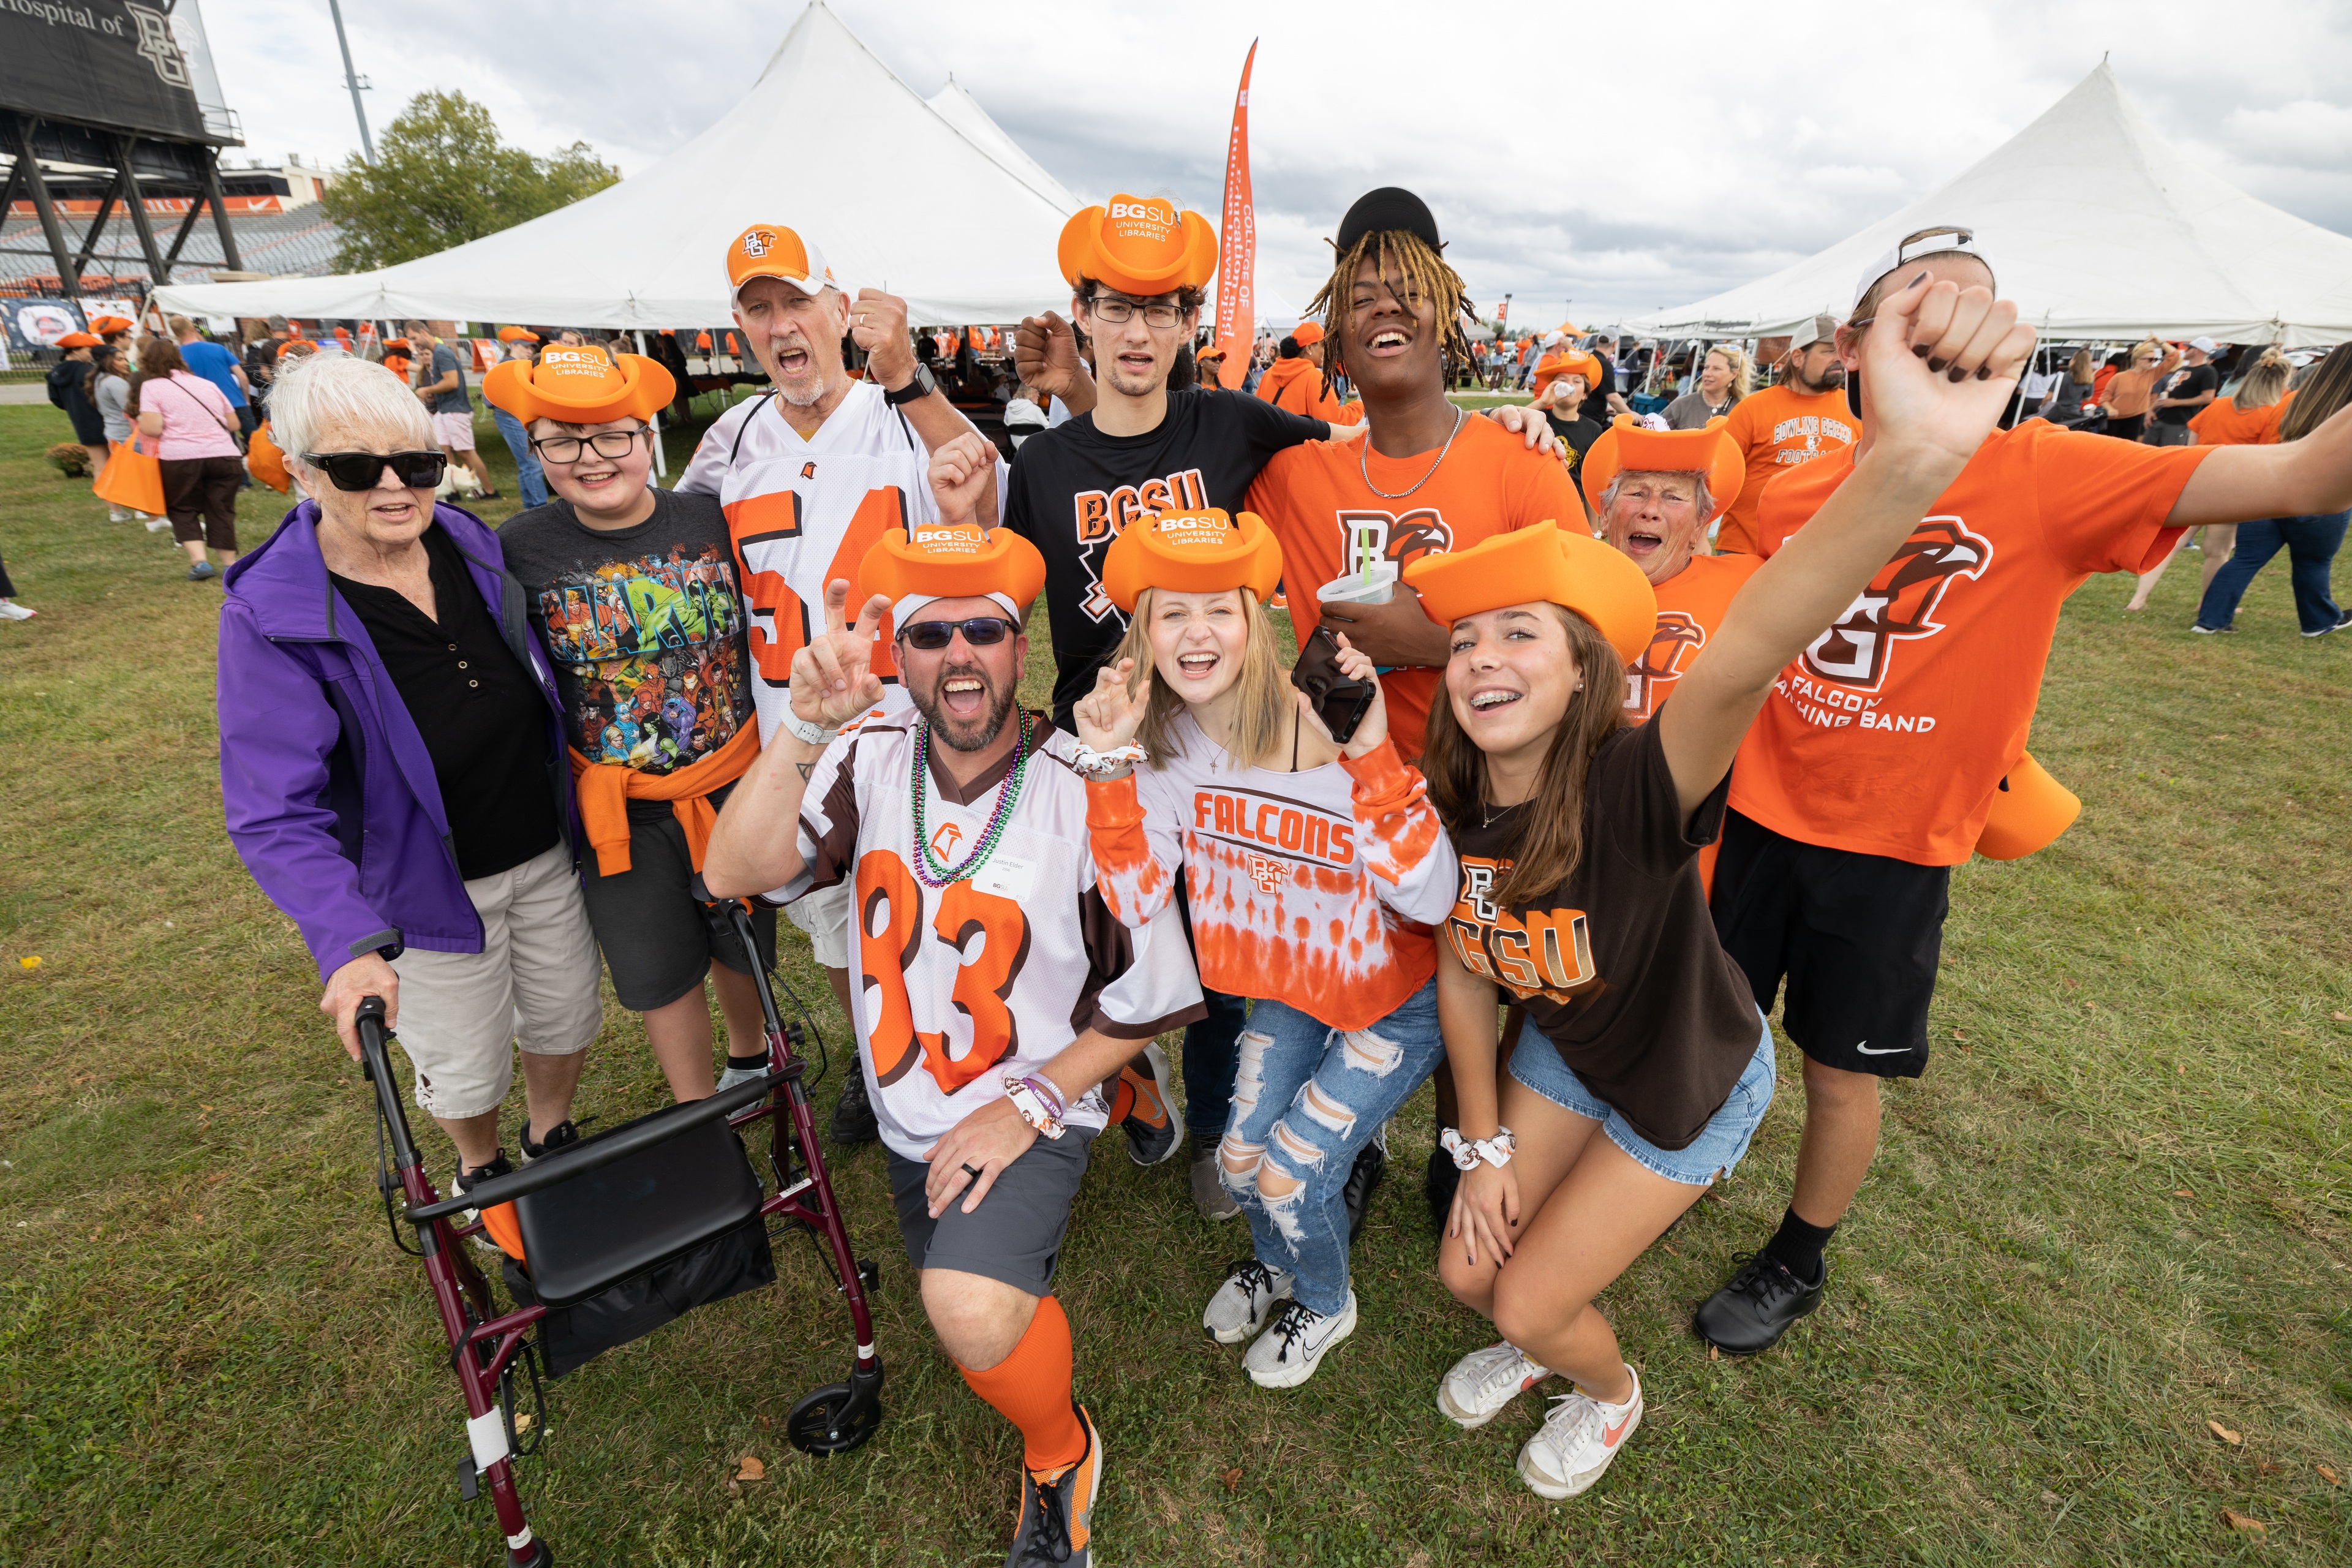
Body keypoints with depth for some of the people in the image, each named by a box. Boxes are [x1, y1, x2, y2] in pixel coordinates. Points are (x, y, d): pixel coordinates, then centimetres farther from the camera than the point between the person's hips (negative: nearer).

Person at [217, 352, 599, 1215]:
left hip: (548, 851, 4)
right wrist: (349, 943, -36)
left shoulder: (475, 545, -8)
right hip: (429, 882, -3)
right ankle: (480, 1173, 48)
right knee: (462, 1063, 16)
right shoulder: (269, 616, -21)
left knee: (565, 1015, 21)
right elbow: (275, 813, -24)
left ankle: (552, 1139, 50)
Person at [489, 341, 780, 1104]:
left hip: (735, 785, 1)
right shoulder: (517, 549, -9)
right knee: (660, 971, 13)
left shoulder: (713, 520, -7)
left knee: (742, 942, 19)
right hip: (620, 810, 0)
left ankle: (750, 1058, 49)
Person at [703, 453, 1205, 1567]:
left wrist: (1028, 1104, -19)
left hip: (1031, 1111, -5)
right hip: (908, 1111, 5)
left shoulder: (1087, 793, -22)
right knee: (958, 1310, 25)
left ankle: (1061, 1455, 3)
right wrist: (804, 728, -38)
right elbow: (732, 874, -25)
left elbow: (1149, 1000, -15)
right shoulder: (869, 761, -11)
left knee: (973, 1311, -29)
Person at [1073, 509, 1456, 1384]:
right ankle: (1275, 1261, 47)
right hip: (1289, 983, 5)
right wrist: (1110, 767, -29)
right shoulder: (1160, 737, -14)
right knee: (1239, 1161, 7)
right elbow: (1138, 905, -18)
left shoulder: (1330, 727, -30)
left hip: (1397, 996, -4)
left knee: (1291, 1174, -2)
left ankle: (1326, 1304, 36)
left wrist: (1370, 757, -45)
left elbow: (1431, 899, -33)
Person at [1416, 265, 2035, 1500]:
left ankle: (1612, 1392, 43)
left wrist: (1909, 463, -75)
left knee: (1529, 1305, 6)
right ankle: (1536, 1340, 50)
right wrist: (1484, 1146, 0)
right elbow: (1463, 973, -6)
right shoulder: (1451, 806, -19)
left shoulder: (1637, 787, -37)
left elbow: (1748, 658, -59)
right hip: (1561, 1052, 5)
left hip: (1692, 1084, -4)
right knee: (1467, 1273, 12)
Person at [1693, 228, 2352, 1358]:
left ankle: (1798, 1262, 39)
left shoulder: (2041, 476, -11)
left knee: (1842, 1071, 13)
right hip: (1763, 814, 2)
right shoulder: (1791, 495, -3)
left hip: (1894, 846, -2)